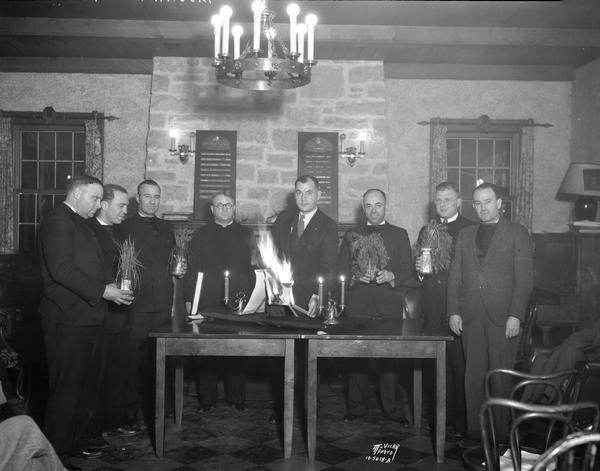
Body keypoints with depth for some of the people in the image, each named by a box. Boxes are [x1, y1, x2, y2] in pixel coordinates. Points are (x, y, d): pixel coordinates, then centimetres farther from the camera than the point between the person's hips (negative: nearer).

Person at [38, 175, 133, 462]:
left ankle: (75, 442, 27)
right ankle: (56, 450, 11)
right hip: (68, 321, -10)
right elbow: (61, 269, -22)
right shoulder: (58, 221, -11)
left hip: (86, 319, 10)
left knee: (85, 386, 16)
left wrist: (110, 288, 11)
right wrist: (102, 291, -20)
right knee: (67, 388, -1)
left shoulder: (79, 224, 20)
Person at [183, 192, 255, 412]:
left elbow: (253, 268, 7)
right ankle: (206, 400, 12)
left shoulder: (246, 234, 11)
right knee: (206, 353, 2)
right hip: (207, 303, 0)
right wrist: (189, 299, 0)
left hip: (239, 302, 0)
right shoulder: (201, 235, 11)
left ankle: (237, 398, 12)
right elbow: (192, 269, 7)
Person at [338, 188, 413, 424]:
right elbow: (341, 269, 11)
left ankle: (394, 410, 7)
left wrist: (391, 276, -12)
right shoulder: (351, 235, 15)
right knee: (357, 358, 2)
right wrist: (356, 277, -9)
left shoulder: (399, 234, 13)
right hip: (358, 305, 1)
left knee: (389, 358, -2)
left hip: (389, 307, -1)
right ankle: (356, 408, 11)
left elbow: (408, 269, 8)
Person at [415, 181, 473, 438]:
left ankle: (462, 420, 9)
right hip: (433, 308, 4)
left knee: (460, 366, -1)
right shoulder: (426, 230, 18)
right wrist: (419, 268, -3)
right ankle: (442, 416, 17)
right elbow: (419, 271, 20)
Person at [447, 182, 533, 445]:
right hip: (470, 316, 3)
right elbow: (455, 276, 12)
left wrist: (515, 315, -11)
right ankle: (474, 430, 15)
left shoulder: (517, 233, 3)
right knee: (473, 375, 6)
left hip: (503, 316, -3)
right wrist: (453, 312, 3)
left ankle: (500, 431, 12)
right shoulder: (464, 235, 14)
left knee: (501, 375, 1)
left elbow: (524, 278, -3)